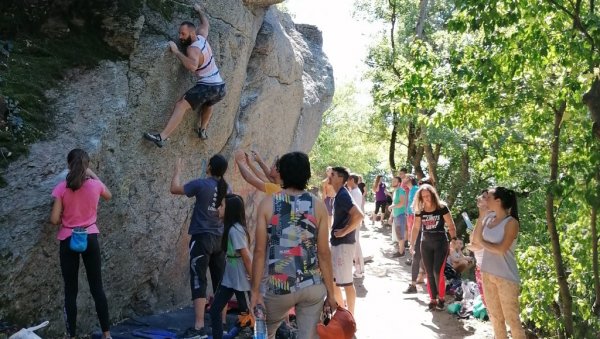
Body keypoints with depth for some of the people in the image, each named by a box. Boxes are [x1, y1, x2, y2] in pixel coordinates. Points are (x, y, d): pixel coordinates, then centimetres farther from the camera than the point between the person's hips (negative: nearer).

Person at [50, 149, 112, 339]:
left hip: (68, 241, -1)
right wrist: (93, 175, 19)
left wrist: (65, 218, 10)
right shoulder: (95, 185, -6)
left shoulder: (61, 188, -10)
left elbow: (54, 219, -11)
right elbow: (108, 196, 18)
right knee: (97, 288, 9)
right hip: (90, 238, 1)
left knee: (71, 291, 7)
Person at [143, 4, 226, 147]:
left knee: (181, 105, -21)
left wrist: (176, 51, -27)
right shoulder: (202, 37, 9)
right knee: (208, 103, 41)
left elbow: (192, 66, -36)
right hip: (221, 88, 9)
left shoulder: (193, 49, -14)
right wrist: (199, 10, 47)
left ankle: (162, 137, -36)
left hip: (207, 87, -9)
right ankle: (203, 130, 38)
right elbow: (205, 24, 32)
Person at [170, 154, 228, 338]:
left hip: (202, 237, -6)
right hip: (220, 238, 6)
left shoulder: (202, 184, -11)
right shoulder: (225, 187, 6)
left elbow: (175, 189, -3)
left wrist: (178, 170, 11)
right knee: (220, 281, 10)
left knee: (199, 281, -5)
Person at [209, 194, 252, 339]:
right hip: (229, 279, 9)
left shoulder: (235, 230, -22)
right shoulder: (230, 228, 6)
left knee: (250, 312, 5)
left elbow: (246, 257, -21)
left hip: (241, 281, -9)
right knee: (214, 311, 6)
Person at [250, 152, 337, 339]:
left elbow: (260, 251, -7)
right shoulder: (318, 205, -2)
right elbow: (324, 253, -3)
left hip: (279, 287, -1)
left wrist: (255, 291, 0)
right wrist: (330, 292, 5)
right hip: (313, 287, 2)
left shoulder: (267, 204, -5)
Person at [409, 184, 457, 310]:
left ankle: (441, 298, 8)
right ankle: (432, 299, 16)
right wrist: (412, 244, 8)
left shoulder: (442, 208, -10)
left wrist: (454, 239, -19)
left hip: (441, 243, -3)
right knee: (429, 273, 6)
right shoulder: (419, 210, 0)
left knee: (438, 272, -9)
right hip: (426, 244, 4)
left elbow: (451, 225, -8)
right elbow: (416, 228, 7)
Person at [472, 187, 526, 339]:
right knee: (495, 318, 16)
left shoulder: (511, 222, -12)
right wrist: (481, 216, -1)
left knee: (512, 319, -1)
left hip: (506, 277, -7)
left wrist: (482, 242, -5)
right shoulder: (488, 219, 7)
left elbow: (501, 249, -20)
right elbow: (475, 240, 1)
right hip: (488, 274, 7)